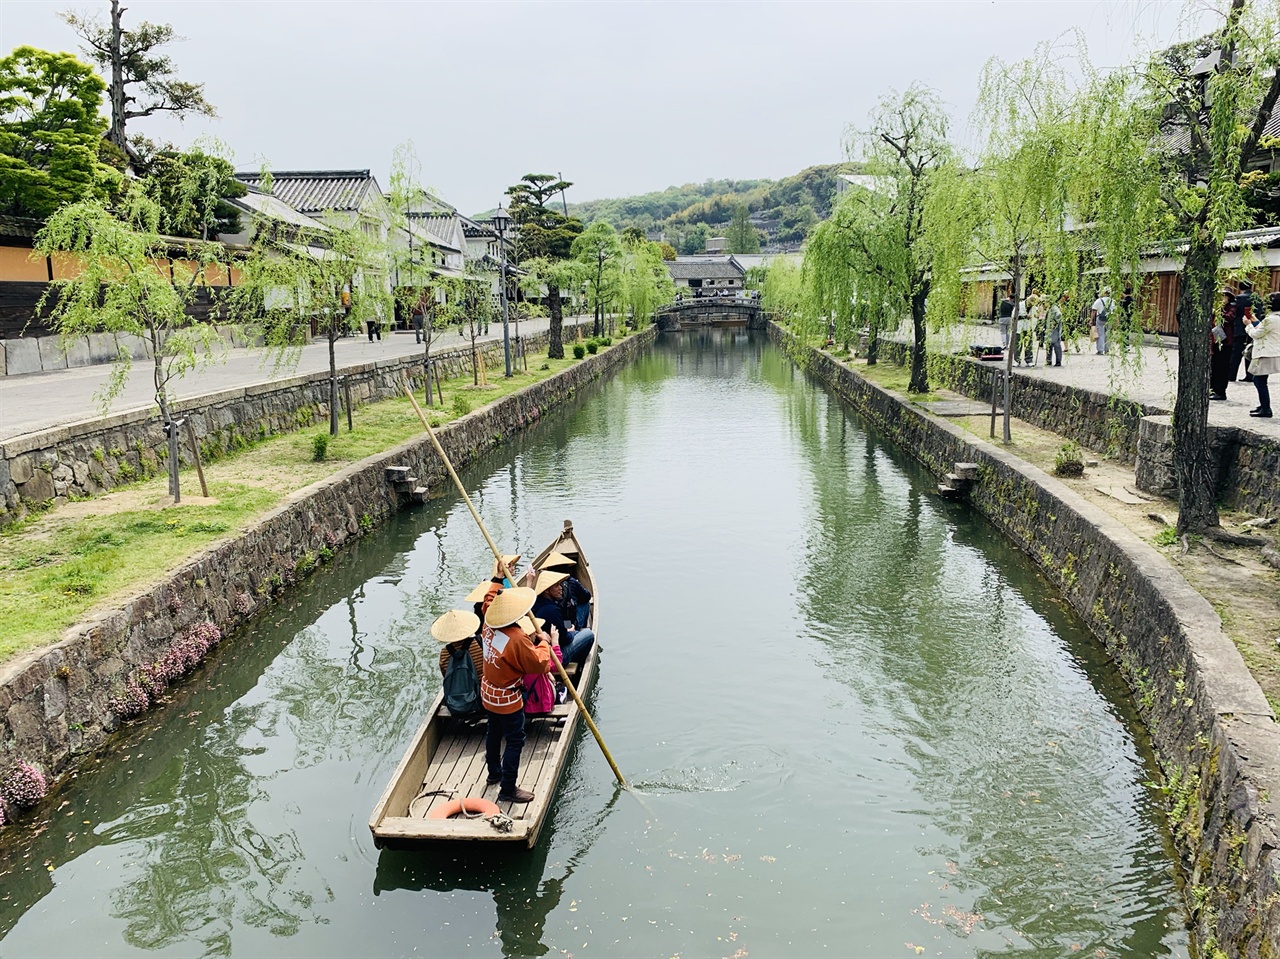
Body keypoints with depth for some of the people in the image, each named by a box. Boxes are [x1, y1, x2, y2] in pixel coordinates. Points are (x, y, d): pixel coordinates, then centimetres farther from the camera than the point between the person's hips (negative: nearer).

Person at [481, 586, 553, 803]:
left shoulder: (489, 627, -11)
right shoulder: (517, 639, -33)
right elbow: (539, 664, -24)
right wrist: (544, 642, -10)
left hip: (488, 694, 9)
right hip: (508, 700, -9)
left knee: (494, 732, 26)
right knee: (515, 741, 4)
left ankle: (494, 772, 47)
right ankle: (507, 789, 11)